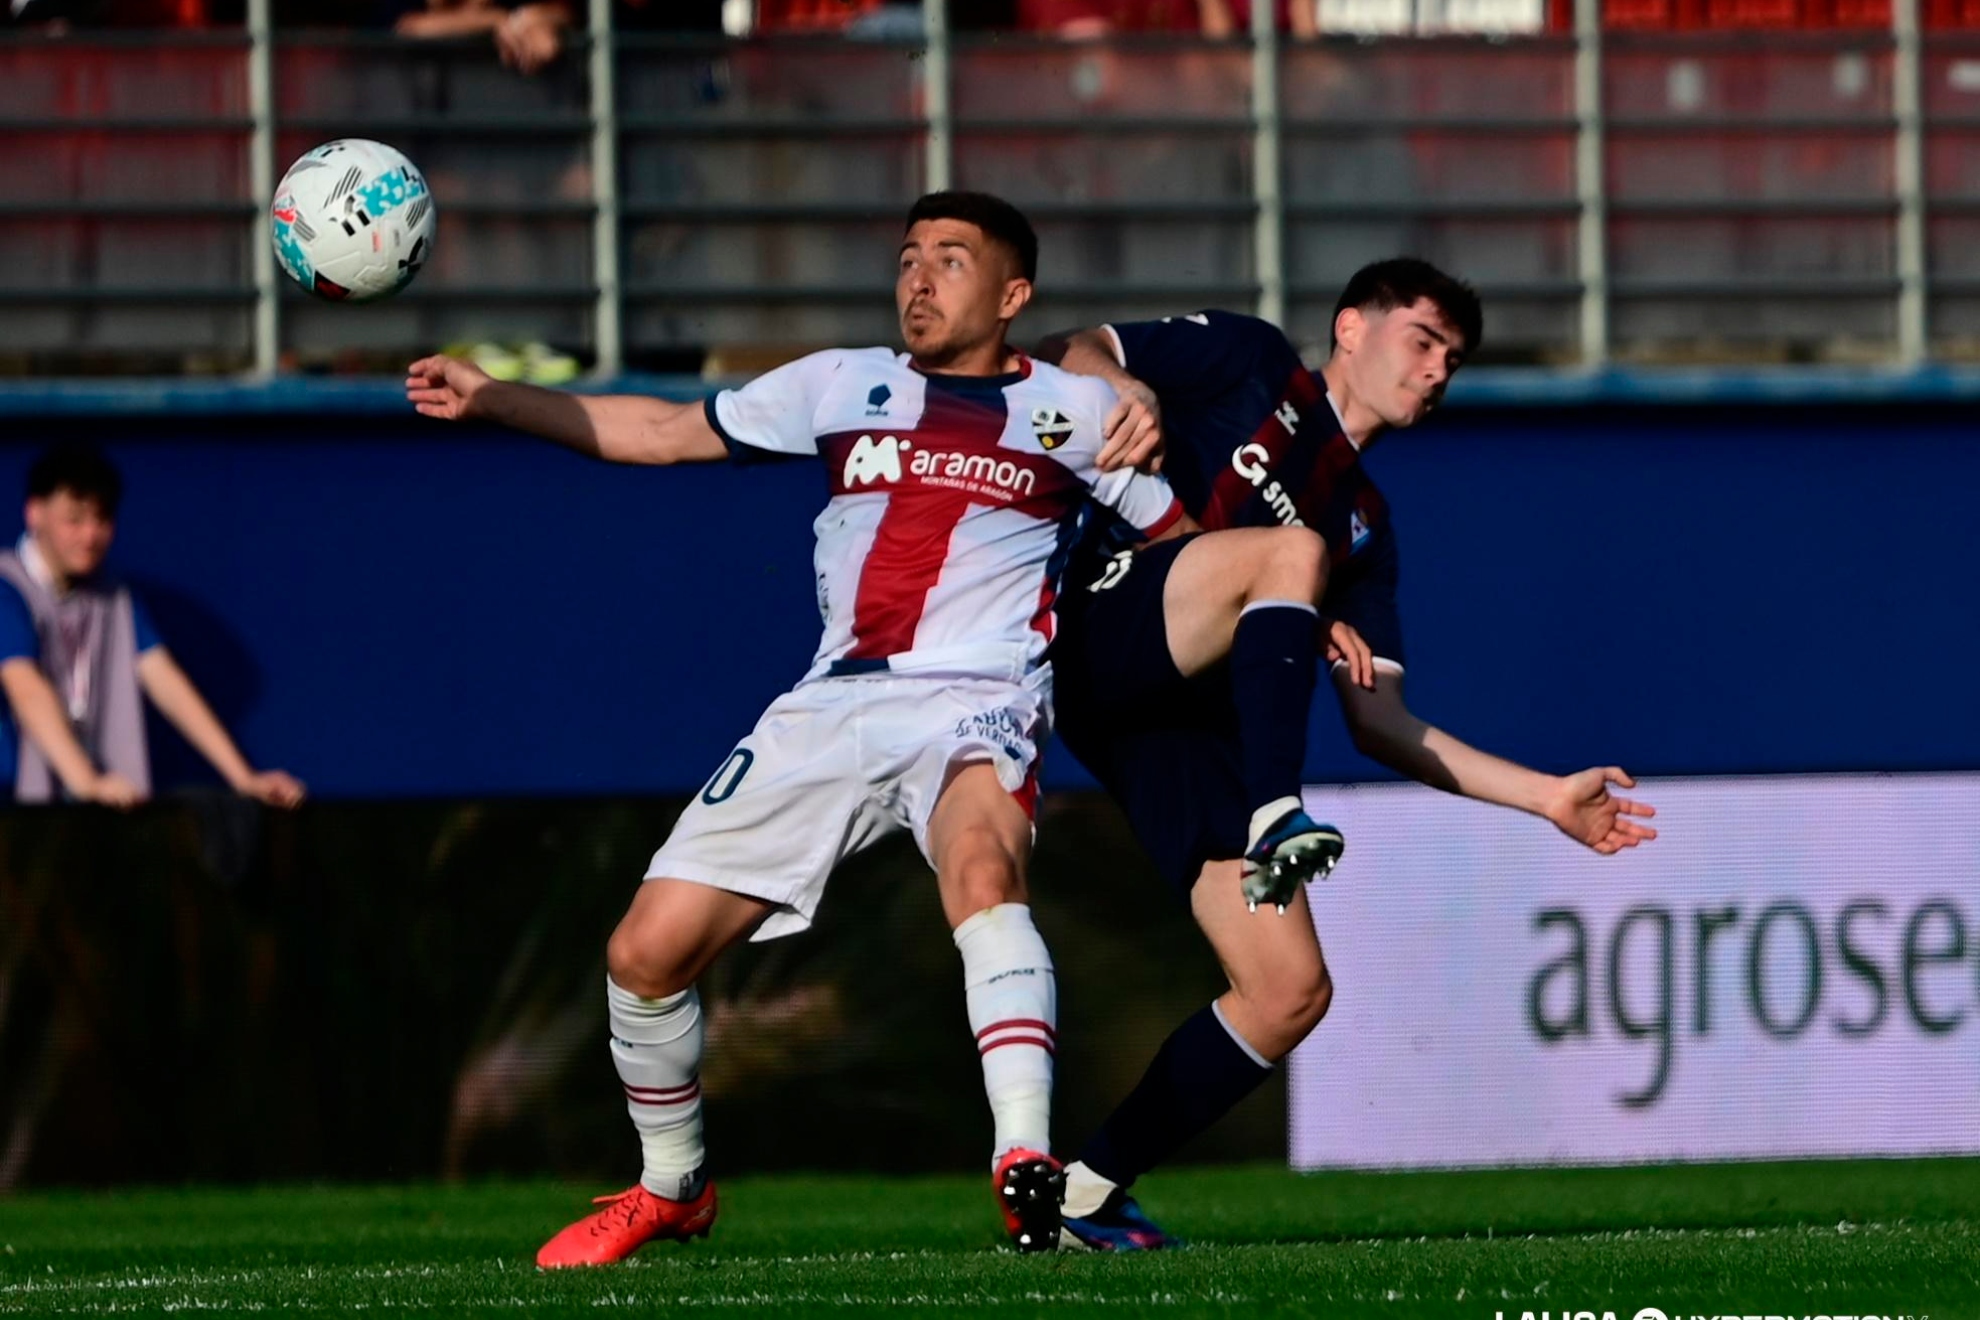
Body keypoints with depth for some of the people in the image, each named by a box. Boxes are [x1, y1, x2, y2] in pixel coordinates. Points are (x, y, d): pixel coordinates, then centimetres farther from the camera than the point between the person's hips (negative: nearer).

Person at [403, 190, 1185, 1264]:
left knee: (982, 867, -39)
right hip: (831, 709, 4)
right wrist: (487, 398, 9)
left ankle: (1028, 1168, -49)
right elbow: (661, 433, 18)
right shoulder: (845, 386, 16)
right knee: (646, 952, -2)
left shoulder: (1075, 410, 9)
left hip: (974, 702, -4)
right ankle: (670, 1190, 24)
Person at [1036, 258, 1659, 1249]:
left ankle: (1091, 1191, 6)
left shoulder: (1363, 524, 27)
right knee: (1290, 550, -31)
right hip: (1102, 632, -6)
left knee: (1293, 992, -5)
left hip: (1190, 734, 6)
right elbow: (1069, 353, 6)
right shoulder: (1250, 367, 13)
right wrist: (1124, 388, -17)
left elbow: (1379, 723, 23)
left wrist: (1547, 797, 17)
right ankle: (1276, 822, -41)